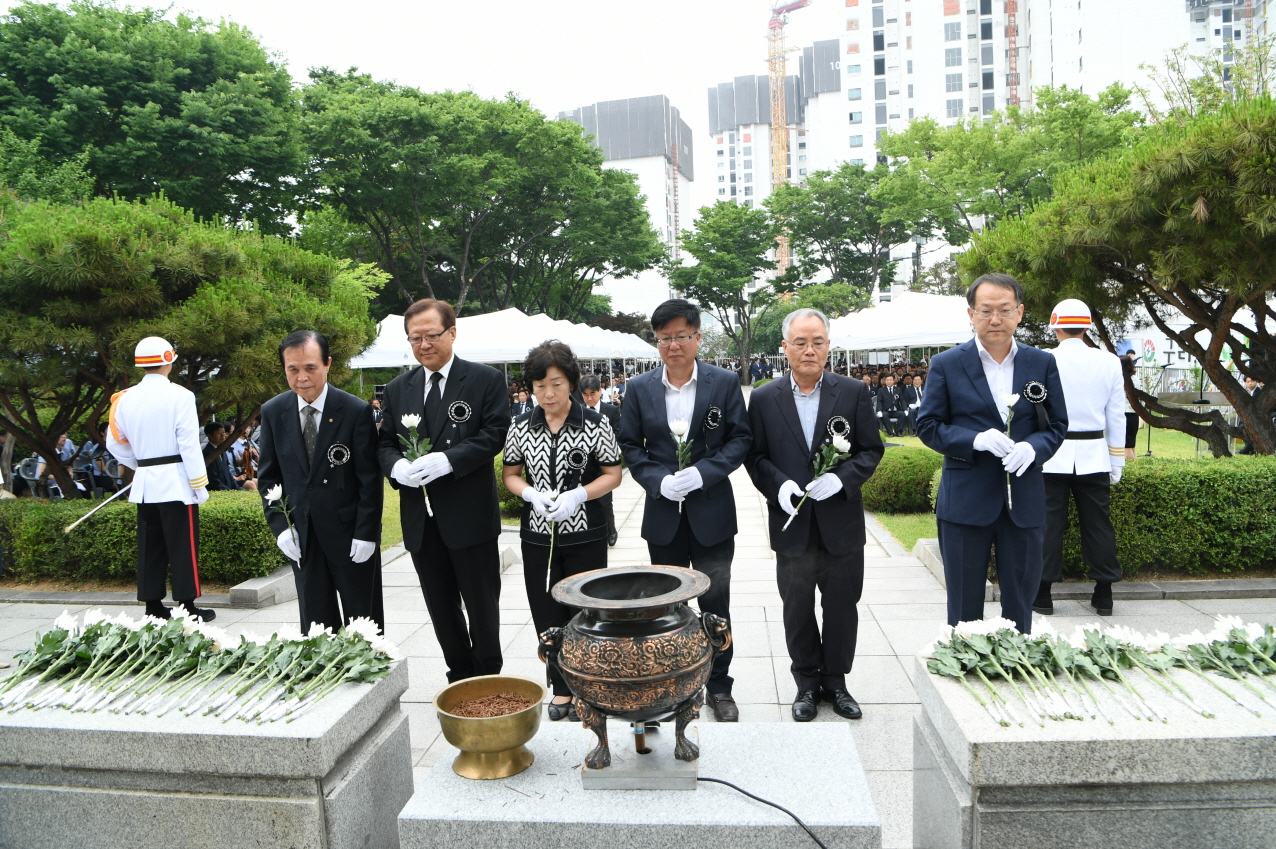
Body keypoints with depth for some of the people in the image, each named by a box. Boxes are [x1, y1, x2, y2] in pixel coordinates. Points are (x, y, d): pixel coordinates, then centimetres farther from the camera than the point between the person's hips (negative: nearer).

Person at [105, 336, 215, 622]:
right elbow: (189, 445, -13)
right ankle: (187, 606, 2)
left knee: (150, 547, 12)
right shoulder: (180, 396, -11)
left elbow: (114, 443, 12)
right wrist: (200, 484, -8)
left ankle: (153, 605, 17)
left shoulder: (125, 398, 6)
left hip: (144, 484, 6)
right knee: (183, 547, 0)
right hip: (175, 481, -6)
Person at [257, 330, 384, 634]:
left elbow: (370, 479, -9)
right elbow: (268, 475, 7)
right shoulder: (273, 412, 1)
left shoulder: (357, 411, -11)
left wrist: (366, 533, -12)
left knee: (364, 622, 8)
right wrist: (280, 526, -2)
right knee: (314, 623, 11)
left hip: (350, 532, -3)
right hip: (300, 536, 3)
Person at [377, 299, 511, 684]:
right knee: (441, 606, 15)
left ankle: (488, 681, 24)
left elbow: (495, 434, -11)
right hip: (420, 520, 5)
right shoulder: (397, 390, 11)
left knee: (482, 604, 7)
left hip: (470, 515, -5)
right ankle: (460, 679, 30)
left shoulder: (486, 380, -3)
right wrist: (396, 465, -13)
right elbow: (384, 443, 10)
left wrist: (449, 460, -23)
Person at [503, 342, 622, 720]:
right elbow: (511, 475, 11)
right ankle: (561, 689, 26)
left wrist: (579, 495, -18)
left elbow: (613, 475, -2)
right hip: (538, 537, 3)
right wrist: (531, 494, -10)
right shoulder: (522, 426, 3)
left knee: (583, 614, 5)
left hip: (585, 537, -2)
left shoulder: (594, 423, -5)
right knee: (547, 616, 8)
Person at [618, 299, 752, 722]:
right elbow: (629, 445, 4)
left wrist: (702, 473, -17)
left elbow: (740, 438, -3)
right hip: (662, 514, 2)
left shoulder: (725, 382, -3)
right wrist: (659, 480, -13)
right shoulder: (640, 388, 3)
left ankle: (719, 686, 22)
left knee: (715, 603, 6)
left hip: (711, 512, -2)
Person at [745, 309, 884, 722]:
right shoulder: (764, 399, 0)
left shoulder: (854, 392, -1)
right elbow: (755, 456, 2)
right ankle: (807, 683, 30)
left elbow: (871, 450, 0)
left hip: (842, 522, 0)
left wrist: (841, 478, -17)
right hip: (792, 523, 0)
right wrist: (778, 485, -16)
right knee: (797, 609, 12)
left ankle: (835, 681, 31)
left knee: (842, 606, 12)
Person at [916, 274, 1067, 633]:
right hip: (966, 501, -2)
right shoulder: (946, 365, -1)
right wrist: (976, 440, -18)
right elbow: (928, 426, -2)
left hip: (1024, 502, 2)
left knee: (1020, 603, 13)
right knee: (964, 607, 9)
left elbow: (1057, 425, 7)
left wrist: (1032, 447, -14)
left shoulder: (1042, 364, 6)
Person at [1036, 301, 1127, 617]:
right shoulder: (1109, 362, 4)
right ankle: (1104, 596, 16)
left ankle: (1043, 594, 8)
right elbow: (1116, 417, 7)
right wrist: (1116, 463, 14)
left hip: (1052, 455, -2)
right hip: (1094, 454, 3)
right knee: (1098, 524, 9)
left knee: (1049, 524, 3)